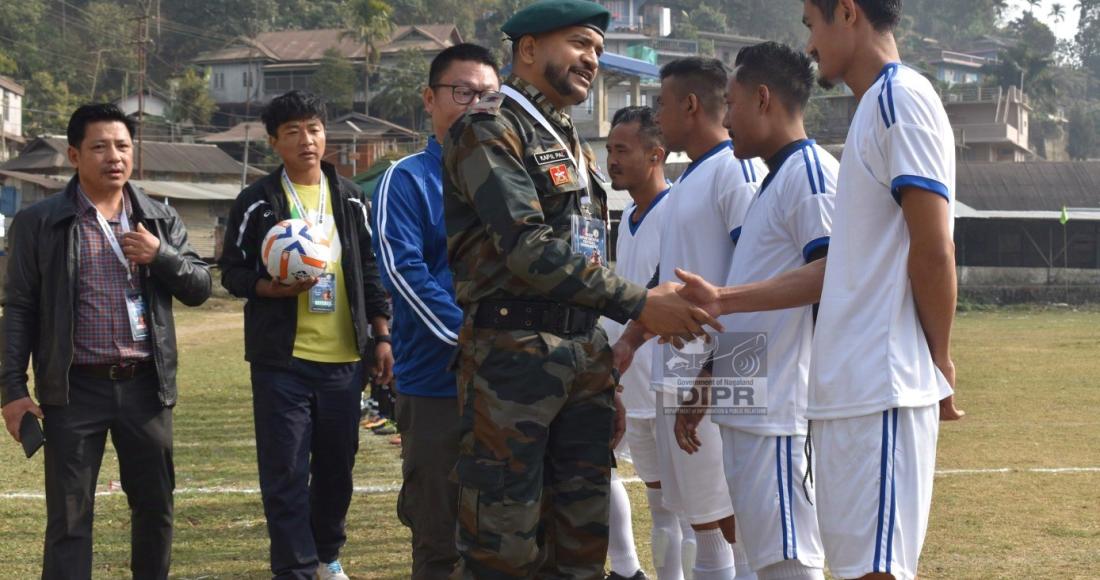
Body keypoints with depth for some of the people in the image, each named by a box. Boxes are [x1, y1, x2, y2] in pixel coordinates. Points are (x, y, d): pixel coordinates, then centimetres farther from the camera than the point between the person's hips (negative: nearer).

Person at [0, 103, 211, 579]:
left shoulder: (160, 220, 9)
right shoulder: (39, 223, -1)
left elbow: (200, 287, 9)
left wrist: (161, 255, -10)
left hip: (145, 385, 3)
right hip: (75, 389, -3)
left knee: (156, 505, 13)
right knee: (69, 517, 0)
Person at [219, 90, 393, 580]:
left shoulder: (350, 198, 9)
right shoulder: (257, 202, -2)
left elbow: (370, 271, 13)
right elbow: (233, 272, 1)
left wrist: (381, 336, 7)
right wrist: (274, 288, -18)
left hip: (344, 358, 3)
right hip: (282, 359, -3)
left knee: (337, 466, 11)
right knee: (285, 473, -3)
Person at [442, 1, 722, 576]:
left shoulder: (573, 146, 20)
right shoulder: (489, 128, -7)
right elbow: (529, 249, -18)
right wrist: (638, 304, -19)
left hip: (584, 356, 8)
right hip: (512, 355, -8)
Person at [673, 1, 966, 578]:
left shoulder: (902, 98, -9)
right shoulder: (872, 110, 20)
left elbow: (933, 251, -15)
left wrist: (939, 362, -5)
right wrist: (723, 300, 18)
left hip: (882, 392, -10)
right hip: (847, 392, 10)